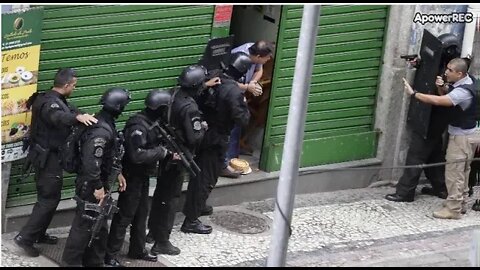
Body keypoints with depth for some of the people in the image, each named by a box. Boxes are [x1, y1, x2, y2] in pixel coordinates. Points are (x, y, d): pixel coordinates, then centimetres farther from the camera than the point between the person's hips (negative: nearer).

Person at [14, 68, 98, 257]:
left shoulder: (55, 100, 11)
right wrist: (77, 117, -63)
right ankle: (25, 237, -5)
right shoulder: (50, 103, -23)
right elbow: (58, 117, -45)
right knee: (49, 199, -6)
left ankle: (39, 234, 28)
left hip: (47, 156, 11)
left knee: (49, 197, 19)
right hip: (48, 158, -11)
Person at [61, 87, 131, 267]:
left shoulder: (106, 124, 6)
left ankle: (94, 261, 28)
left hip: (99, 182, 10)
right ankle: (71, 262, 11)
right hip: (90, 185, -10)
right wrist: (97, 186, -23)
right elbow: (91, 161, -29)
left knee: (100, 224, 17)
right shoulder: (101, 131, -26)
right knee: (85, 224, 0)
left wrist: (116, 173, 17)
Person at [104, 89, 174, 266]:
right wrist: (162, 152, -22)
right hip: (133, 177, -9)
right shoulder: (138, 127, -25)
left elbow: (153, 145, 15)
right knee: (124, 216, -3)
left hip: (143, 176, 9)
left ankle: (138, 250, 31)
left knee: (141, 214, 18)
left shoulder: (150, 123, 5)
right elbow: (138, 155, -32)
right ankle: (110, 256, 3)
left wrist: (170, 150, -2)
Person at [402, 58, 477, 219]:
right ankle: (461, 204, 29)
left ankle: (453, 209, -1)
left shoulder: (464, 91, -29)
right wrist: (441, 87, -8)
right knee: (462, 171, 18)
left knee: (454, 172, -5)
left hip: (461, 136, -10)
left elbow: (438, 101, -33)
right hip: (460, 134, 10)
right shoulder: (462, 82, 1)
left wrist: (413, 94, -27)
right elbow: (446, 95, 14)